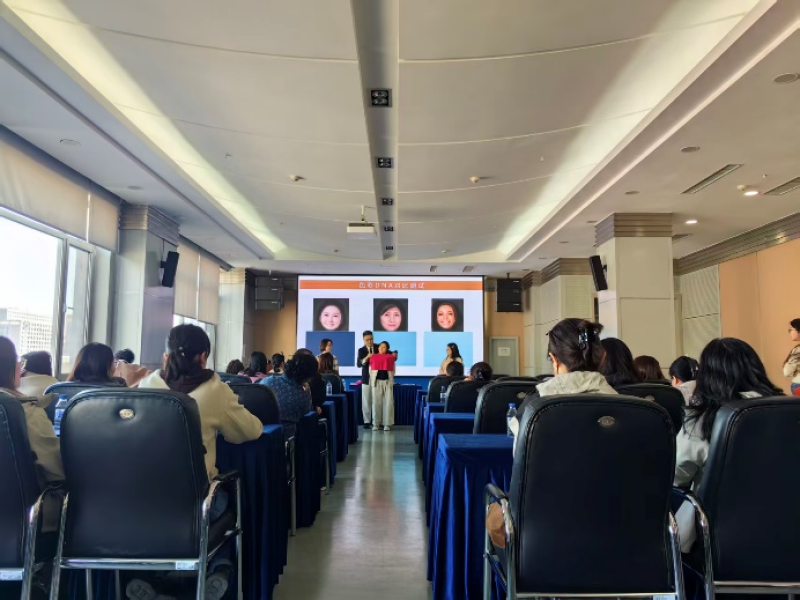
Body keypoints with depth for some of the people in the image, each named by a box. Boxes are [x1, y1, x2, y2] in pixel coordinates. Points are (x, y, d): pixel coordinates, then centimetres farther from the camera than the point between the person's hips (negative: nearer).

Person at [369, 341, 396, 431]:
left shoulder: (390, 357, 8)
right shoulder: (373, 357, 10)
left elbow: (393, 370, 13)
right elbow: (370, 369, 12)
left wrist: (391, 379, 9)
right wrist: (371, 380, 6)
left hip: (387, 381, 0)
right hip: (376, 380, 0)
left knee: (388, 402, -2)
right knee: (376, 402, 1)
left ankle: (387, 424, 3)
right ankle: (376, 424, 6)